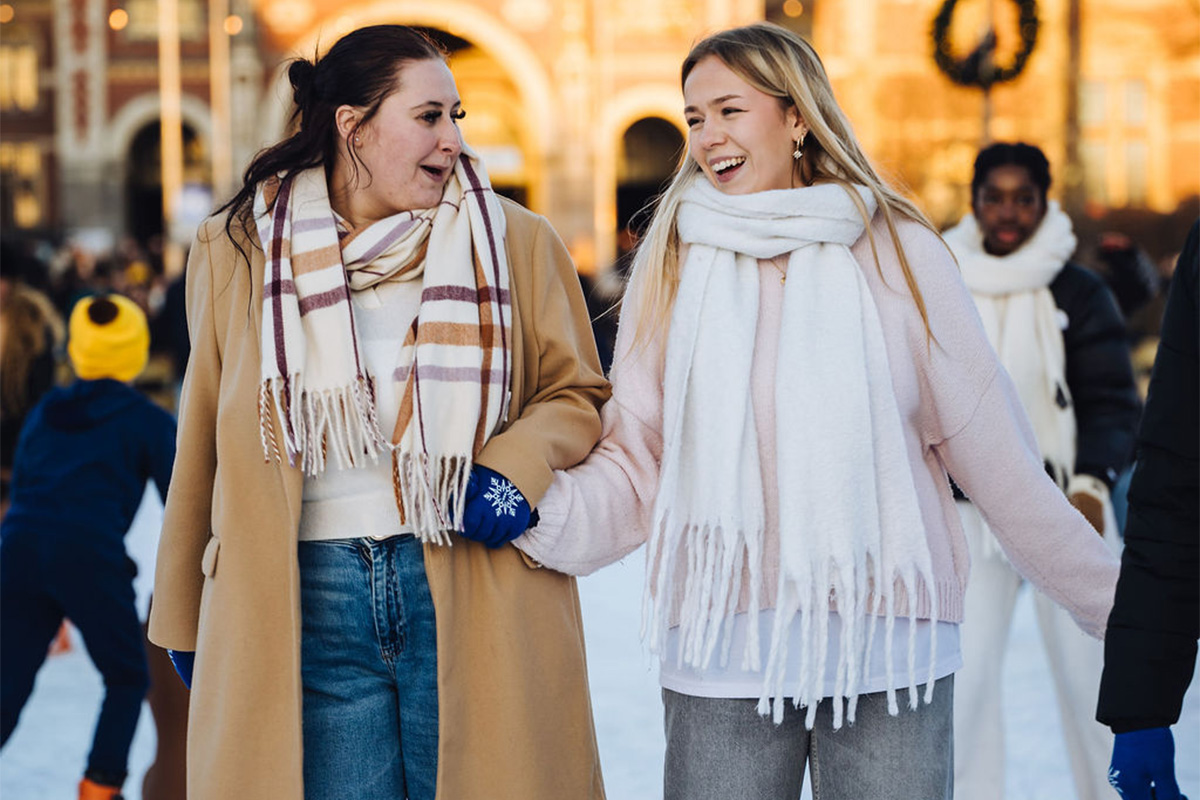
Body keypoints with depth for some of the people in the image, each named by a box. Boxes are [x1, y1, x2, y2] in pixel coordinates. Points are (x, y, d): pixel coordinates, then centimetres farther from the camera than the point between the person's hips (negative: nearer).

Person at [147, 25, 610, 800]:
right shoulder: (240, 250, 6)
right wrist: (185, 618, 15)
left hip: (471, 596, 0)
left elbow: (576, 394, 11)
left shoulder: (515, 242, 5)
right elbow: (206, 444, 12)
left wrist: (516, 466, -11)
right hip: (308, 600, 0)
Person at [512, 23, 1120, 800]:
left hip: (890, 652, -1)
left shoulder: (899, 255, 2)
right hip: (723, 661, 1)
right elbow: (633, 465, 2)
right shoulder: (675, 269, 6)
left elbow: (998, 458, 4)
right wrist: (531, 510, -16)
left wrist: (1121, 607, 3)